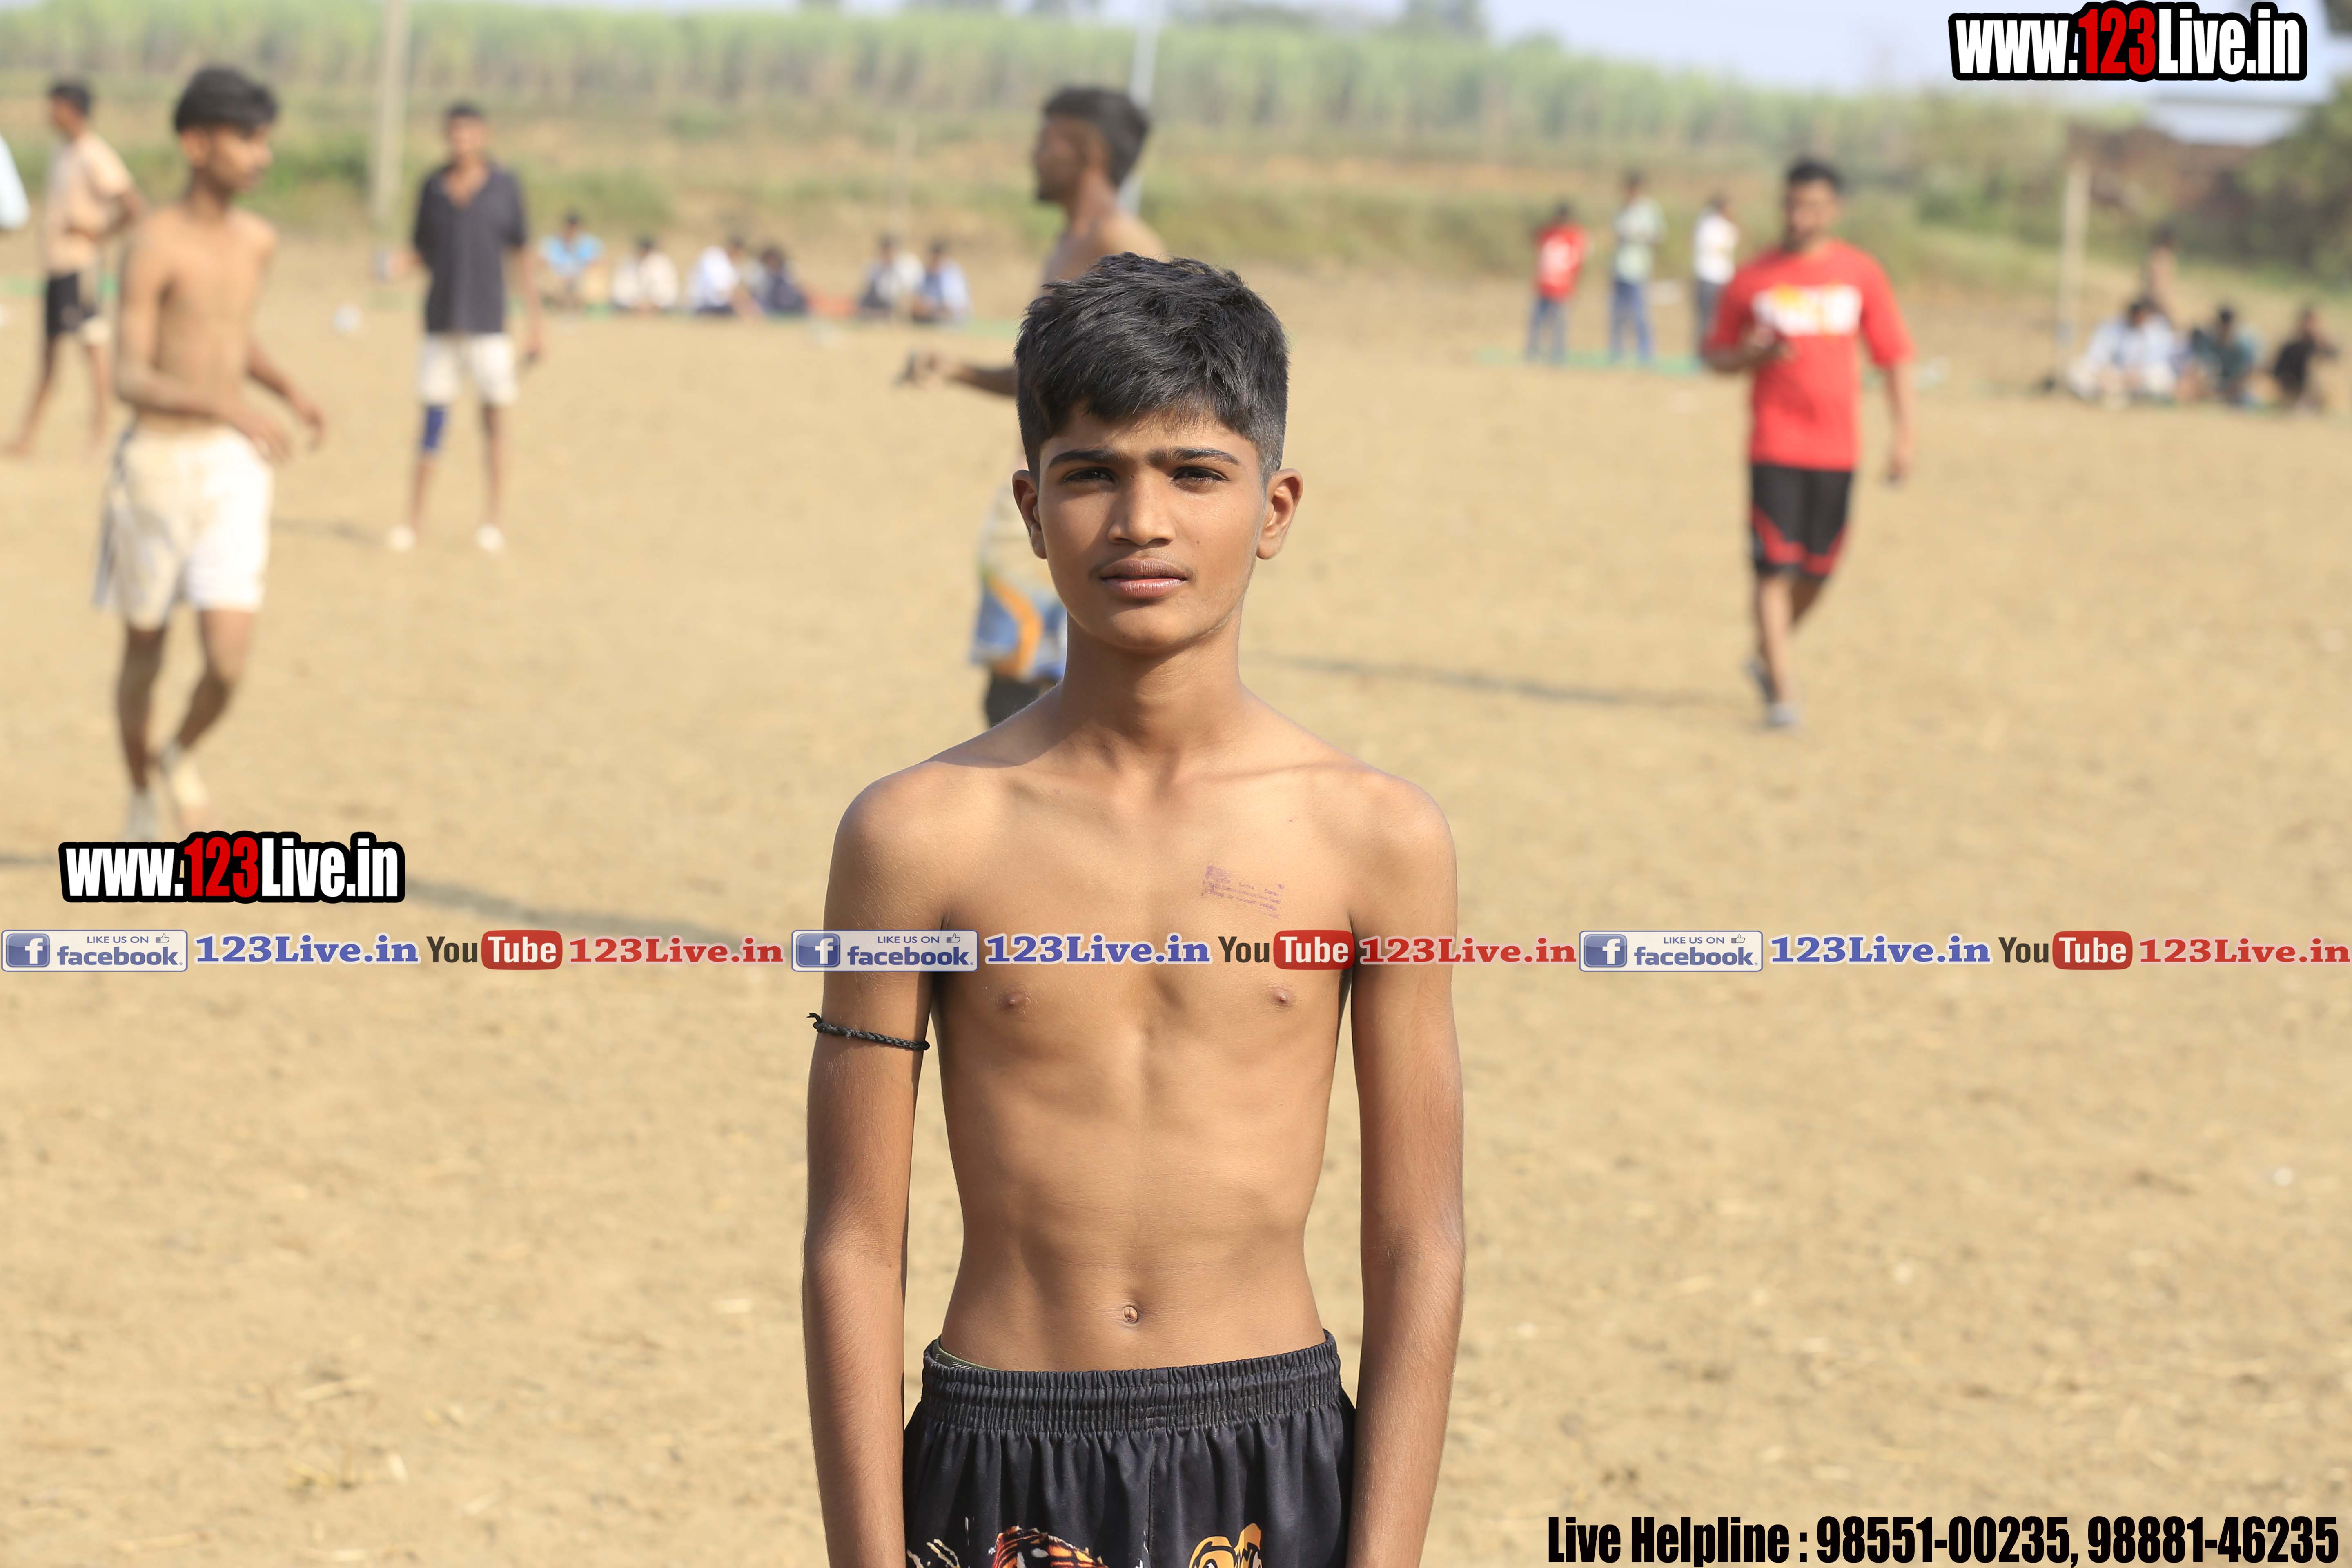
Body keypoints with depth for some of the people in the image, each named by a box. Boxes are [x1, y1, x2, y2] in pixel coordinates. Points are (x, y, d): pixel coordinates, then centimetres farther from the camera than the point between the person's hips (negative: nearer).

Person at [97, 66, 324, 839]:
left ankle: (182, 757, 23)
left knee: (228, 661, -9)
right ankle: (143, 795, 35)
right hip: (156, 464, -4)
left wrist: (292, 391, 7)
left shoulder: (258, 241, 5)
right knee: (146, 654, 11)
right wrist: (229, 407, -35)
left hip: (233, 467, 4)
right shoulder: (154, 244, -15)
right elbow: (130, 378, -21)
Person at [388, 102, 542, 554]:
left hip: (488, 321, -2)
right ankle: (414, 520, 5)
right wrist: (398, 265, -11)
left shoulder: (505, 186, 2)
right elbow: (421, 253, 11)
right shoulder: (432, 187, 6)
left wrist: (535, 318, 3)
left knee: (494, 416, 0)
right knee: (432, 420, 1)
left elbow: (521, 256, 5)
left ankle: (492, 521, 6)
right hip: (442, 321, 2)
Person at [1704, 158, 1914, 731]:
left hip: (1837, 447, 2)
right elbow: (1716, 354, 10)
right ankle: (1781, 690, -6)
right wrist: (1752, 357, -12)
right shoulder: (1752, 279, 2)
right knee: (1775, 568, -9)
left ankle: (1768, 656, 33)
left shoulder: (1860, 274, 4)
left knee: (1817, 570, 9)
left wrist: (1904, 434, -1)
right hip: (1774, 445, -2)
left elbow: (1894, 355, 7)